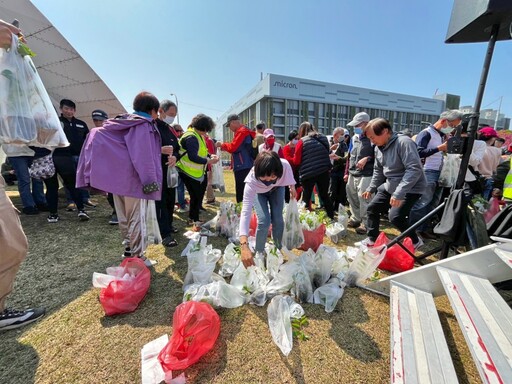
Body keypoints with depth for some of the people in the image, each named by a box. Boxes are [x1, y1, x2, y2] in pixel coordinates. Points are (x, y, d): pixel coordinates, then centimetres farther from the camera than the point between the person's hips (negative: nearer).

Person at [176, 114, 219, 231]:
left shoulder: (198, 135, 10)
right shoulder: (191, 137, -23)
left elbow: (201, 151, 17)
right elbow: (193, 157, -30)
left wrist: (210, 155, 0)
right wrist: (208, 161, -23)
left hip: (197, 172, 10)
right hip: (189, 172, -10)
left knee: (198, 195, 17)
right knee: (196, 196, -2)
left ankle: (193, 217, 32)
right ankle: (195, 221, 14)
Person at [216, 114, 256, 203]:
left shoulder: (242, 131, -10)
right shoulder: (243, 131, 21)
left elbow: (233, 147, -17)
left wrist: (222, 144, 0)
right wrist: (224, 148, 13)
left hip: (243, 167, -10)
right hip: (244, 167, 10)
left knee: (241, 193, -8)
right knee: (241, 192, 13)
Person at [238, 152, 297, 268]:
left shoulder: (284, 165, -40)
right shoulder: (251, 181, -45)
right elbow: (246, 211, -52)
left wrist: (292, 187, -4)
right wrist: (244, 245, -60)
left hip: (277, 188, 2)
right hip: (258, 192, -2)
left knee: (278, 219, -7)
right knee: (264, 220, -17)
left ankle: (279, 250, 19)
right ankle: (259, 253, 8)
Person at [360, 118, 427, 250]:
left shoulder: (404, 142, -24)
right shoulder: (379, 148, 2)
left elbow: (414, 170, -31)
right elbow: (378, 171, 16)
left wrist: (399, 193, -37)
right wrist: (371, 188, 14)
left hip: (411, 188, -8)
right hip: (390, 186, 8)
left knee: (395, 216, -19)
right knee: (372, 208, 8)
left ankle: (415, 241, 10)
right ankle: (372, 239, 24)